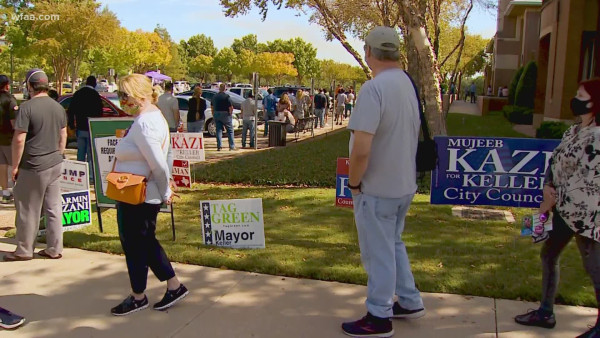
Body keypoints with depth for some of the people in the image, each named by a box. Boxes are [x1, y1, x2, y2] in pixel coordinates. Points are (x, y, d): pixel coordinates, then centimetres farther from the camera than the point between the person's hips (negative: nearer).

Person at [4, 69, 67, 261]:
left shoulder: (27, 107, -14)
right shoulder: (58, 107, 7)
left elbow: (19, 139, -16)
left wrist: (15, 165, -8)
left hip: (33, 167, -6)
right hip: (55, 165, 6)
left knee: (28, 210, 6)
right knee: (54, 208, 10)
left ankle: (24, 250, 16)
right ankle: (54, 249, 16)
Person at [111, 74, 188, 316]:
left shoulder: (144, 124, -23)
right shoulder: (152, 116, 10)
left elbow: (159, 164, -27)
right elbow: (161, 162, 12)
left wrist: (165, 193, -14)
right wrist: (165, 191, 12)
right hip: (141, 195, 10)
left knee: (135, 245, 7)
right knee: (146, 242, 20)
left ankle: (138, 298, 25)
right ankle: (174, 286, 28)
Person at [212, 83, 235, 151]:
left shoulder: (215, 96, 8)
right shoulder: (226, 96, -12)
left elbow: (212, 107, 16)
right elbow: (231, 107, -17)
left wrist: (214, 114, 22)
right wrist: (230, 113, -1)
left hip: (216, 114, 5)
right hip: (225, 114, -5)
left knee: (219, 130, 7)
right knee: (230, 130, 6)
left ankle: (219, 146, 2)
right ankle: (231, 146, 6)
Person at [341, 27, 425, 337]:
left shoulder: (374, 88, -22)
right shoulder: (408, 85, 6)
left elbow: (361, 149, -29)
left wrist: (353, 182, -12)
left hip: (376, 188, -8)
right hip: (404, 184, 9)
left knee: (378, 252, 6)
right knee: (393, 244, 24)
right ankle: (409, 302, 36)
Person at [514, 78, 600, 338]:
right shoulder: (573, 132, 9)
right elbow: (555, 163, 12)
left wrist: (552, 200, -15)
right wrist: (547, 188, -7)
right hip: (562, 209, 9)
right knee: (548, 256, 16)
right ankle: (546, 312, 31)